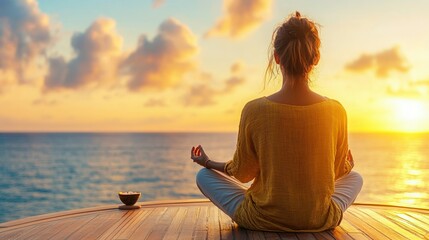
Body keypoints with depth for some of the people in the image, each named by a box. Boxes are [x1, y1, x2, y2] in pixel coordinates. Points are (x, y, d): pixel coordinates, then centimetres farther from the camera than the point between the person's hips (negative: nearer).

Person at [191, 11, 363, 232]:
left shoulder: (254, 110, -19)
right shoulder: (336, 111, -14)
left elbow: (243, 172, -5)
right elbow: (338, 171, 2)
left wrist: (208, 162, 15)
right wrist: (348, 164, 27)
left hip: (262, 220, -2)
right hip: (319, 221, 3)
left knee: (204, 175, 20)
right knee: (355, 177, 31)